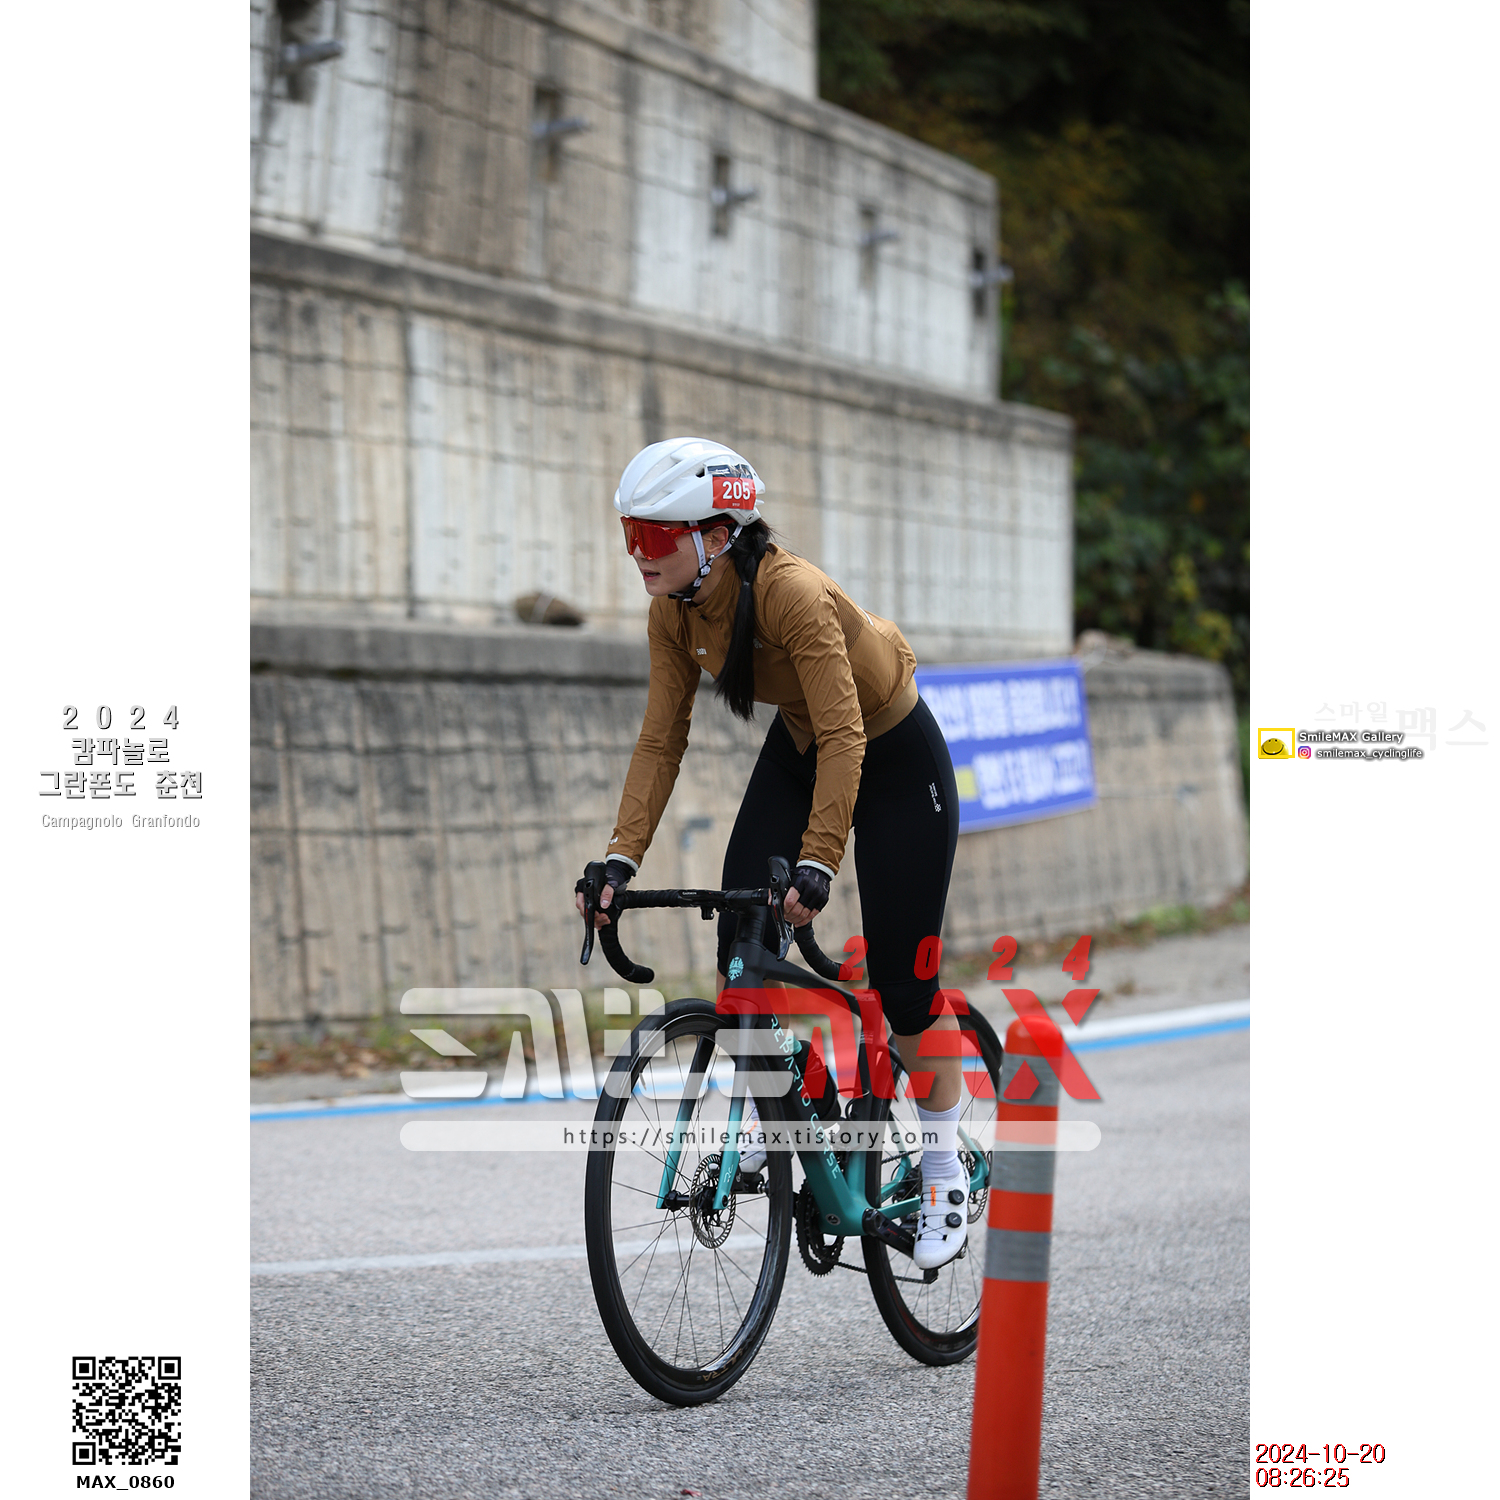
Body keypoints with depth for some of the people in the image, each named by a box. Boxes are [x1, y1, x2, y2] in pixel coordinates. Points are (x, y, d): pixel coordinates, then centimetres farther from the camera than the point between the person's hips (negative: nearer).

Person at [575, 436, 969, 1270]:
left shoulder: (791, 593, -35)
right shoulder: (675, 613, -14)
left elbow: (844, 737, -37)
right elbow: (661, 740, -8)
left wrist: (817, 866, -43)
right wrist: (621, 860, -17)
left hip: (895, 758, -6)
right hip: (798, 753, 6)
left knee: (902, 980, -5)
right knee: (741, 945, -8)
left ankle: (947, 1171, 12)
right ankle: (763, 1133, 8)